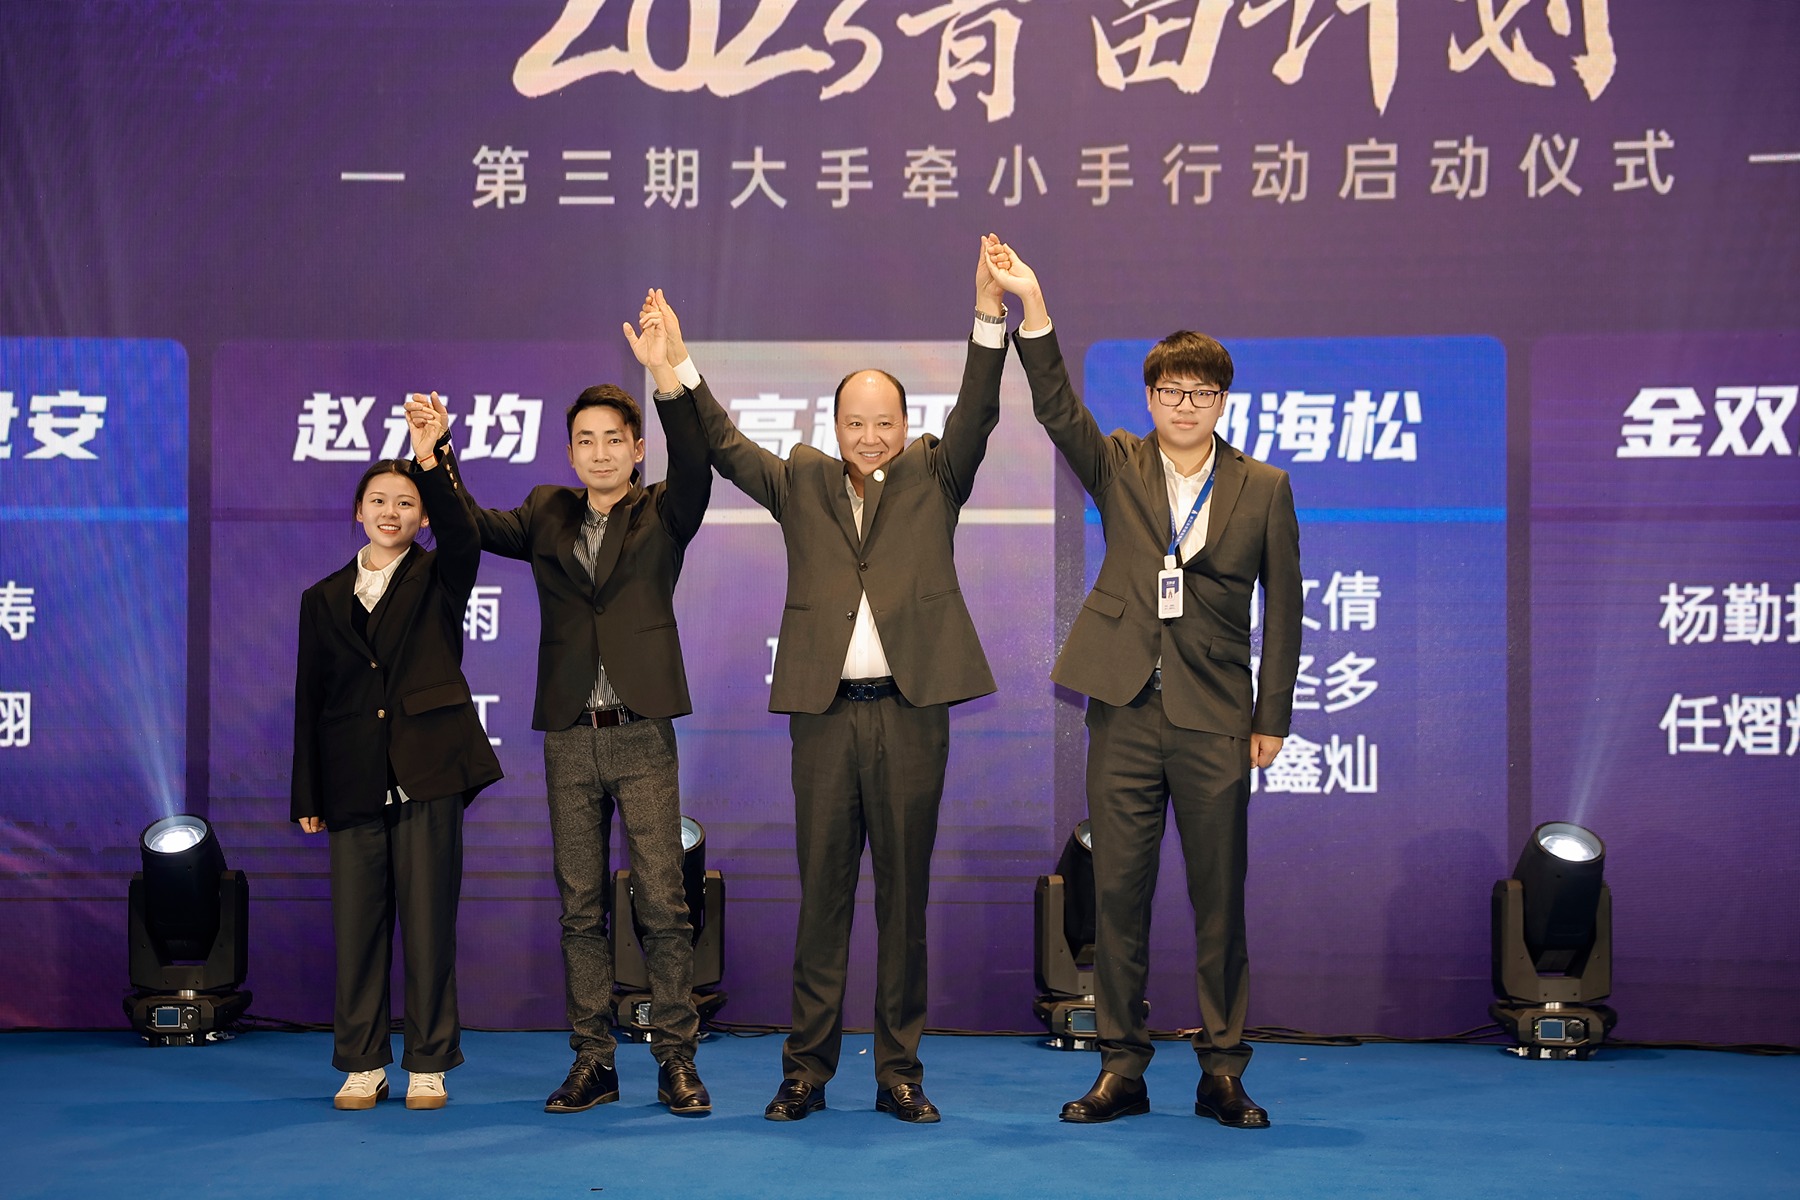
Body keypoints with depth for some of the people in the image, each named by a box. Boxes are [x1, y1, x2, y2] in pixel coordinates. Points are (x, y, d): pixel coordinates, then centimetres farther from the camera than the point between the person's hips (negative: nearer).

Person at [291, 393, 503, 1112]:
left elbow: (463, 537, -16)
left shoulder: (439, 580, 7)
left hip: (427, 773, -2)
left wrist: (434, 462, -33)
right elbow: (310, 697, 13)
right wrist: (307, 795, 7)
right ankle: (362, 1065, 13)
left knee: (429, 923, 0)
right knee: (357, 924, 3)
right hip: (354, 782, 2)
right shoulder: (324, 599, 14)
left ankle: (428, 1065, 8)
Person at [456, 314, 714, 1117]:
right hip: (569, 739, 3)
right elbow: (474, 526, 0)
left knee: (662, 904, -3)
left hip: (642, 734, -3)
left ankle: (677, 1060, 4)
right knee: (580, 908, 6)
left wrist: (664, 374, -27)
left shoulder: (662, 513, 4)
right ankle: (593, 1063, 13)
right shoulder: (548, 515, 13)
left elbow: (694, 467, -15)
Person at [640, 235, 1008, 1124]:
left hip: (910, 710, 0)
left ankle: (898, 1073, 13)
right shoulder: (801, 482, 12)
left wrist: (989, 322, -17)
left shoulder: (933, 478, 10)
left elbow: (975, 419, -4)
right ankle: (806, 1070, 11)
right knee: (821, 894, 5)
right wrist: (678, 365, -6)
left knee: (903, 897, 5)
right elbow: (724, 447, 5)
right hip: (824, 710, 1)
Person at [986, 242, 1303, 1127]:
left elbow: (1282, 608, 6)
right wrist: (1032, 308, -22)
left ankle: (1222, 1070, 12)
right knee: (1118, 893, 4)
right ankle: (1122, 1067, 13)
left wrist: (1272, 718, 2)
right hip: (1125, 713, 1)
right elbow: (1055, 407, -9)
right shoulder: (1118, 468, 7)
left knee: (1219, 898, 2)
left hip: (1216, 721, -1)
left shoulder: (1263, 489, 5)